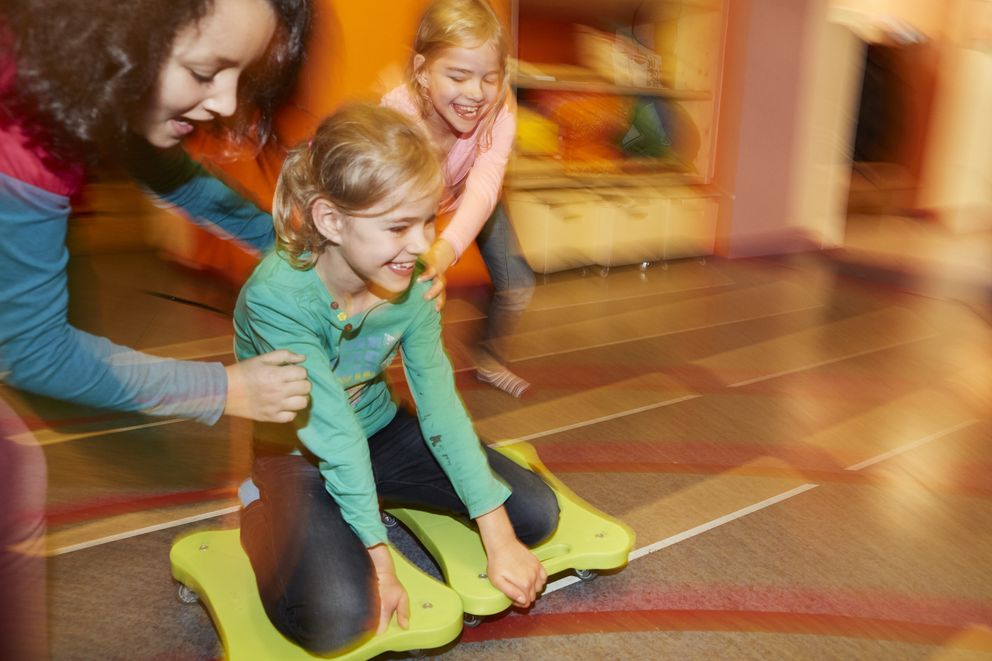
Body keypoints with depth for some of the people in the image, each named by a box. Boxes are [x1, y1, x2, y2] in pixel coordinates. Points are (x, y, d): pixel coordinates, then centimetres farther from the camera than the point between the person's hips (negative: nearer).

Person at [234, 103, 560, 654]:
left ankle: (379, 499, 14)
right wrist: (379, 561, -24)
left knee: (535, 513, -1)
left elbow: (441, 406, -15)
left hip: (379, 429, 5)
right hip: (294, 454, -5)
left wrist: (499, 539, -17)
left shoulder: (412, 287, -15)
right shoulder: (276, 296, -31)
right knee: (337, 618, -31)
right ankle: (264, 526, 2)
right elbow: (333, 434, -29)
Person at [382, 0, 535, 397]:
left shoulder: (498, 115, -35)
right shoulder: (397, 112, -38)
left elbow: (483, 186, -51)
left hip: (471, 202, 1)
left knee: (518, 287, -4)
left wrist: (447, 249, -70)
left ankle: (490, 363, 26)